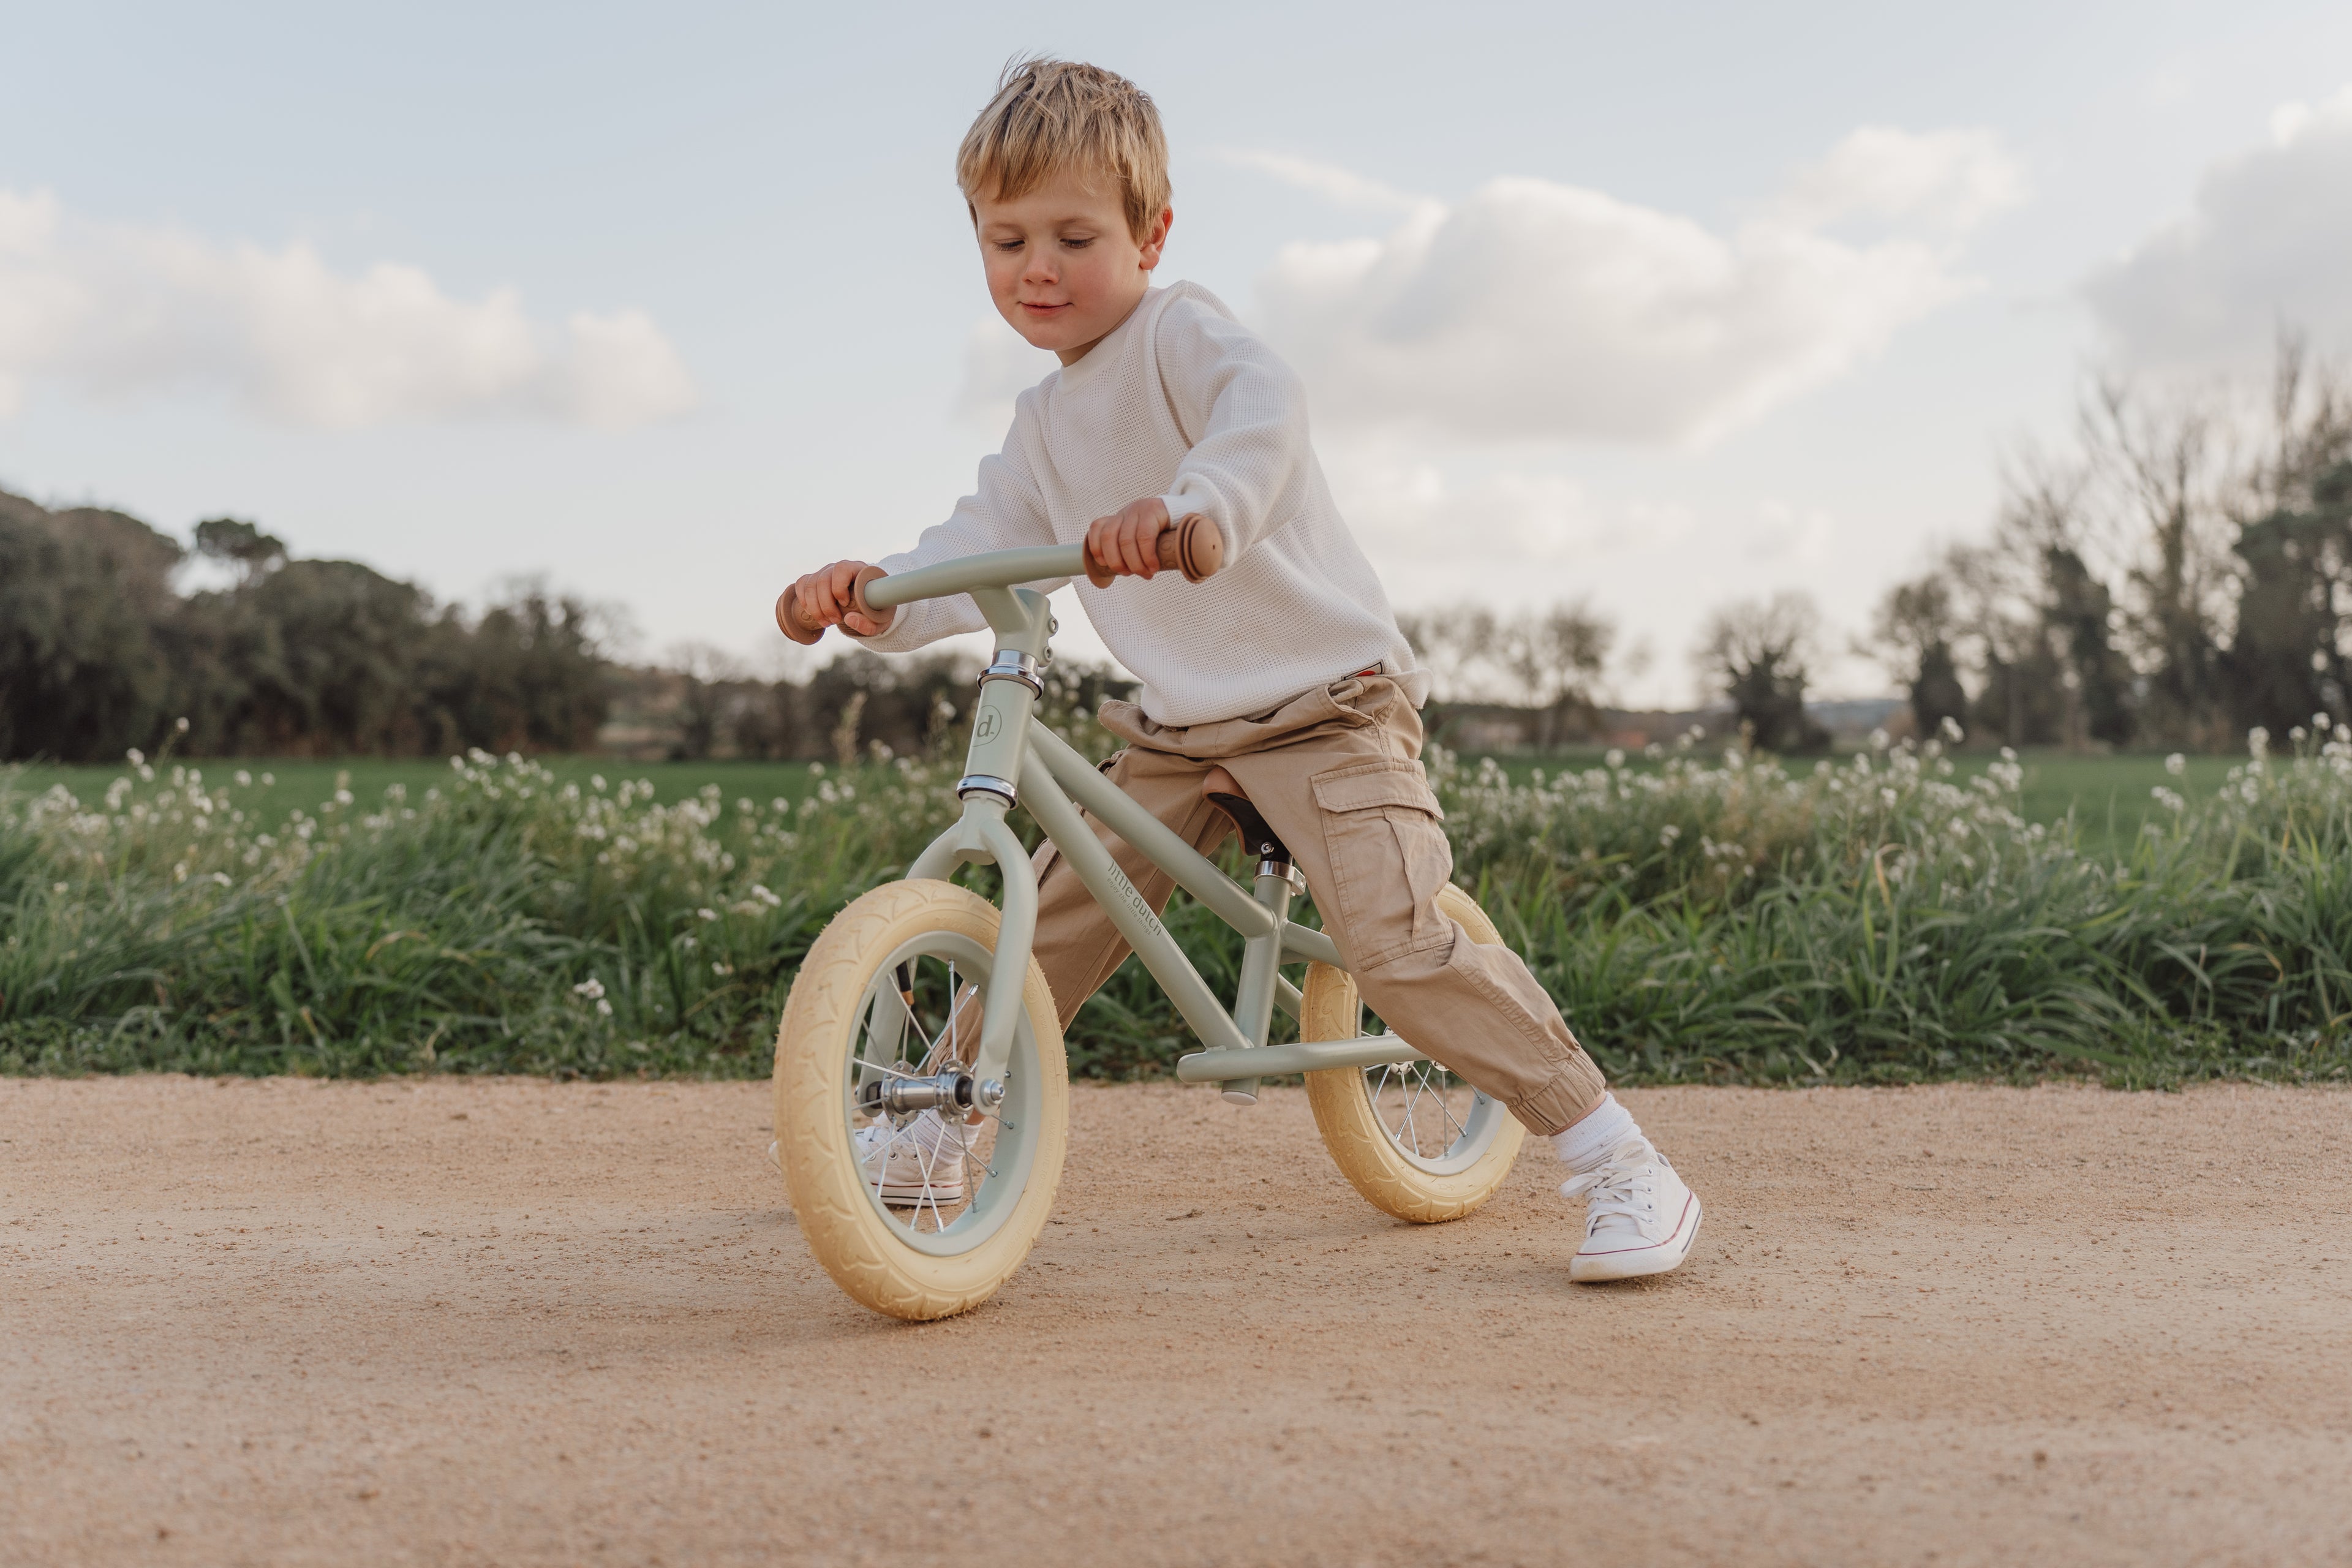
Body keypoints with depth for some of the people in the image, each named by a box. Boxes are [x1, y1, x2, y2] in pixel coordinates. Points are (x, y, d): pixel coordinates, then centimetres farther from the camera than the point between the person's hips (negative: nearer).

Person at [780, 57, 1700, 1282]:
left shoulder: (1181, 331, -11)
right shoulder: (1046, 421, 13)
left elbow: (1265, 410, -34)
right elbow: (982, 543, 7)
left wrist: (1187, 504, -55)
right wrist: (879, 596, -15)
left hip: (1327, 702, -7)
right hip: (1177, 731, 7)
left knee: (1396, 946, -21)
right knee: (1051, 920, 4)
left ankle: (1622, 1168, -13)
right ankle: (936, 1135, 24)